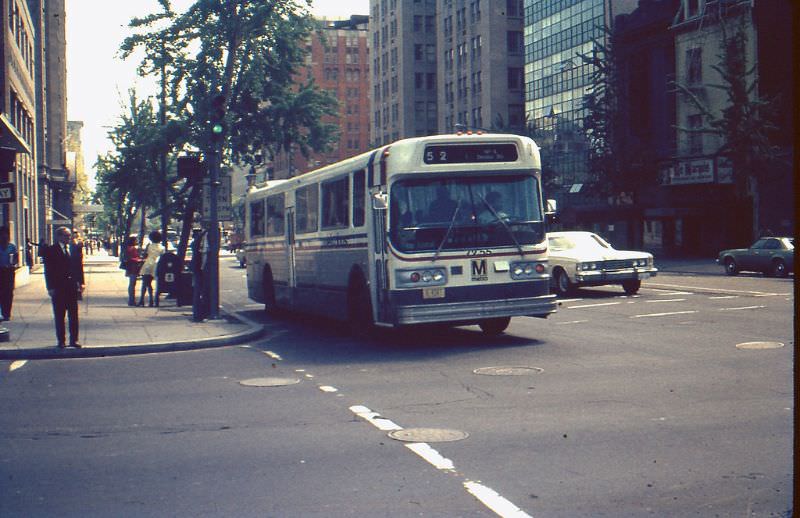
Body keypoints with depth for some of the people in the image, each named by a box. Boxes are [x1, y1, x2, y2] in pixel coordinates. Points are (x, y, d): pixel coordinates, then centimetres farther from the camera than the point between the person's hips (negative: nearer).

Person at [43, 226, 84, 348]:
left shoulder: (76, 248, 7)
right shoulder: (51, 250, -3)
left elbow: (79, 266, 9)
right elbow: (48, 271, -5)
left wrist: (81, 283, 1)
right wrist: (50, 287, -11)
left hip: (72, 286, 3)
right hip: (58, 287, -3)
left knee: (73, 315, 6)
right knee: (59, 315, 5)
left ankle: (74, 340, 13)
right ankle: (61, 340, 12)